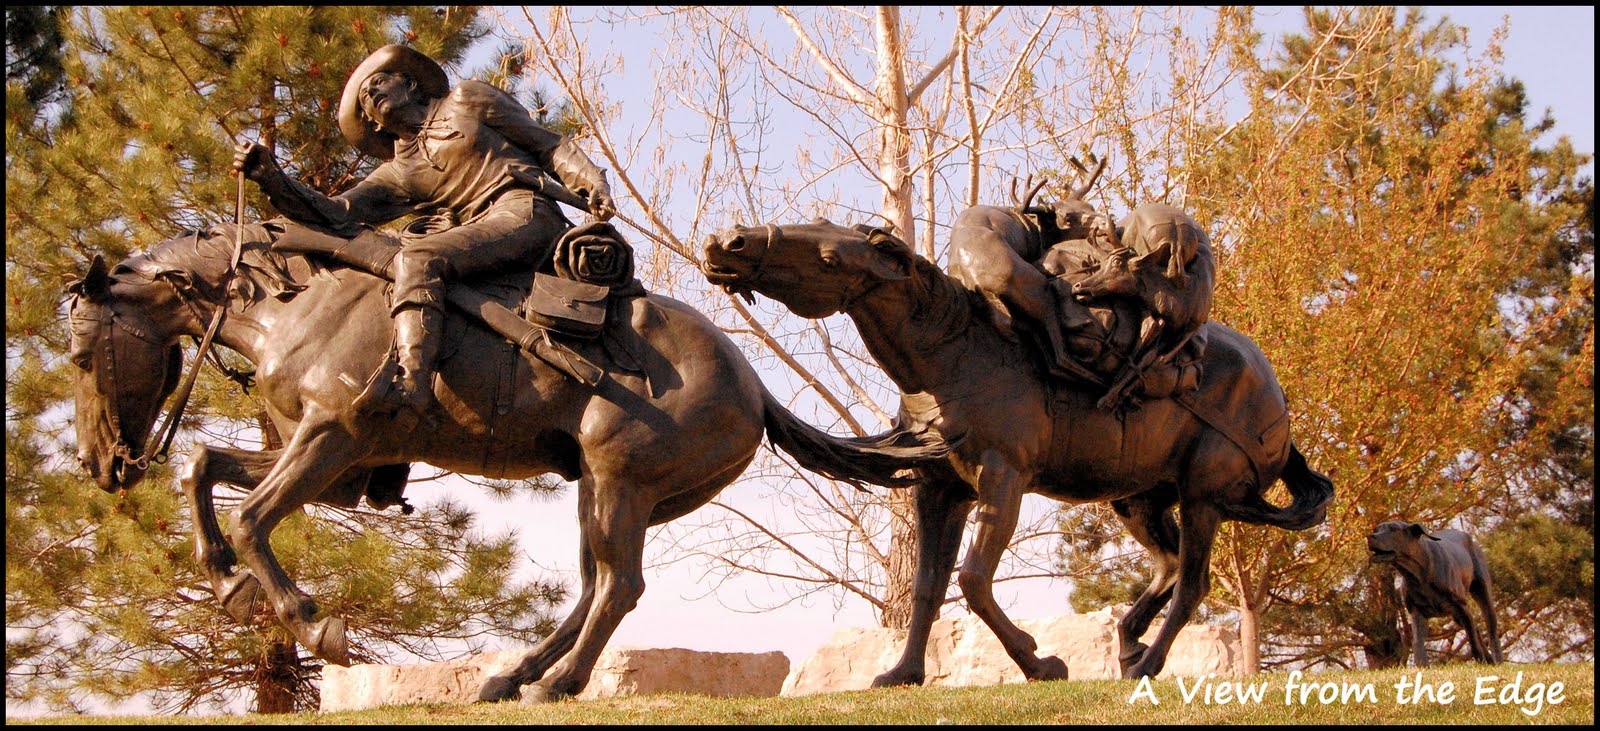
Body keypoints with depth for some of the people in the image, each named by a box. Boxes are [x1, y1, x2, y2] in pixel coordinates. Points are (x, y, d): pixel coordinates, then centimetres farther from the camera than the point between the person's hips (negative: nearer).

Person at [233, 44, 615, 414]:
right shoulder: (397, 175, 25)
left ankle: (413, 380, -43)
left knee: (420, 258, -24)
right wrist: (273, 178, 2)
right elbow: (335, 216, 13)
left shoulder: (467, 101, 17)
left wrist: (591, 182, -2)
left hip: (527, 215, -6)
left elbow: (552, 146, 13)